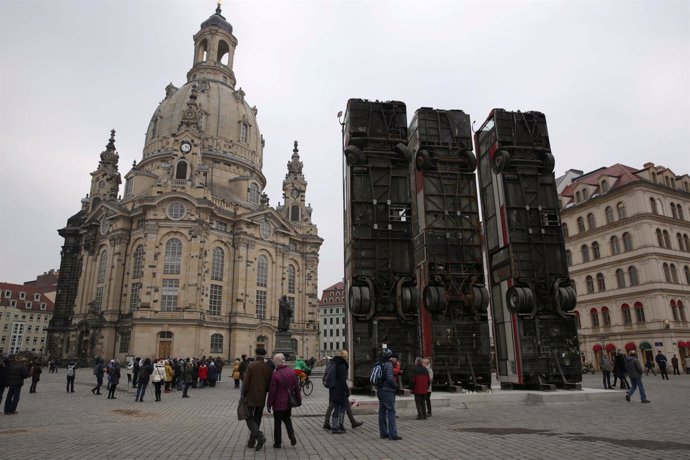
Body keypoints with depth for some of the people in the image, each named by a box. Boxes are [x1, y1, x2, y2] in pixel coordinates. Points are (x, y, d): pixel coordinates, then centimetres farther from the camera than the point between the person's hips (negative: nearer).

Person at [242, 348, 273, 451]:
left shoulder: (251, 366, -12)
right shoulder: (268, 368, -1)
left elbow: (246, 382, -12)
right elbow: (270, 384, 3)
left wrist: (243, 395, -1)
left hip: (251, 397, -4)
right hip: (262, 398, 4)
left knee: (249, 418, 6)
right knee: (257, 419, 16)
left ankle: (259, 436, -14)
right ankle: (251, 442, 21)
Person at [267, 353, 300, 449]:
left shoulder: (275, 374, -19)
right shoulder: (291, 372, -2)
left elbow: (272, 391, -15)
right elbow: (296, 386, 5)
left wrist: (269, 404, -5)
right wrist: (298, 398, 16)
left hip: (278, 403, -5)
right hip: (289, 402, 5)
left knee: (277, 423, 9)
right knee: (287, 419, 23)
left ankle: (278, 443, 18)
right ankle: (292, 437, 9)